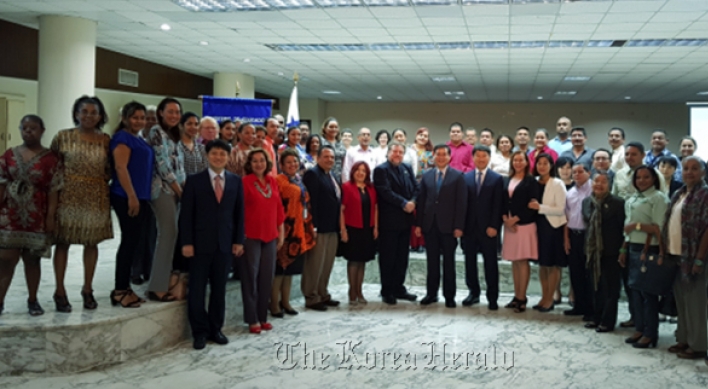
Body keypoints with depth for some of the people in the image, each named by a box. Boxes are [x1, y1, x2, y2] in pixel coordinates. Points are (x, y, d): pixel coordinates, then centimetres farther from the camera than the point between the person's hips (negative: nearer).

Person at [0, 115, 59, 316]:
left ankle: (32, 300, 18)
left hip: (36, 218, -1)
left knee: (32, 259, 8)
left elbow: (53, 190, -5)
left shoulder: (50, 158, -3)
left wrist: (51, 216, -9)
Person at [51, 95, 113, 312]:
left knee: (92, 243, 8)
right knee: (63, 242, 1)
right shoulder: (64, 136, 0)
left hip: (97, 197, 2)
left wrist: (102, 182, -2)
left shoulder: (105, 140, 6)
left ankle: (87, 289, 20)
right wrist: (59, 183, -6)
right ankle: (60, 291, 9)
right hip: (68, 195, -2)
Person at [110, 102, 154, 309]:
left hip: (140, 197, 9)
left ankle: (123, 288, 18)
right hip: (127, 197, -9)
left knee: (132, 243, 11)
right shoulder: (122, 137, -8)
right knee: (129, 242, -7)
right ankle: (120, 290, 0)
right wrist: (131, 196, -22)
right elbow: (120, 167, -18)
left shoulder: (139, 140, 19)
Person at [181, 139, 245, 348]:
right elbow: (186, 214, -3)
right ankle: (200, 332, 13)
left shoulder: (236, 181, 8)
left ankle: (215, 329, 20)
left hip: (225, 244, 2)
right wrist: (186, 242, -9)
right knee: (197, 290, 2)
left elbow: (239, 213, 9)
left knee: (219, 289, 8)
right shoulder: (194, 180, 0)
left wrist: (239, 241, 3)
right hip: (200, 243, -2)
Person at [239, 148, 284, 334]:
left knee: (267, 277, 10)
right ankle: (252, 320, 10)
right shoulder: (245, 182, -7)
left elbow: (279, 207, 13)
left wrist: (281, 232, 11)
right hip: (251, 236, -5)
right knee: (251, 277, 2)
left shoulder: (273, 181, 9)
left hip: (271, 236, 5)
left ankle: (263, 317, 21)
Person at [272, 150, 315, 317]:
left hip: (298, 230, 7)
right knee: (280, 267, -2)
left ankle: (285, 302, 21)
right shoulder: (278, 181, -8)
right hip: (284, 229, -7)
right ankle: (274, 305, 6)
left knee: (290, 267, 13)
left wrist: (308, 228, 15)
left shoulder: (300, 182, 16)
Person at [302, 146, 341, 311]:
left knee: (327, 264, 14)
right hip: (319, 228, -9)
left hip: (333, 228, 9)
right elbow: (311, 201, -16)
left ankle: (323, 295, 25)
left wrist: (339, 225, 13)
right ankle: (311, 298, 9)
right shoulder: (312, 174, -10)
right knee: (315, 264, -1)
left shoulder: (332, 175, 17)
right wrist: (313, 226, -21)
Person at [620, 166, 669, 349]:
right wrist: (624, 250, 12)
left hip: (650, 251, -7)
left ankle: (650, 334, 6)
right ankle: (639, 329, 19)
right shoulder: (632, 199, 14)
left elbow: (658, 228, -15)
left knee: (648, 292, -3)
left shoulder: (658, 198, -9)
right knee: (636, 290, 10)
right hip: (633, 249, 7)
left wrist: (637, 225, -12)